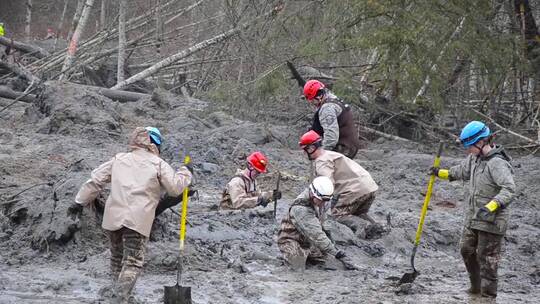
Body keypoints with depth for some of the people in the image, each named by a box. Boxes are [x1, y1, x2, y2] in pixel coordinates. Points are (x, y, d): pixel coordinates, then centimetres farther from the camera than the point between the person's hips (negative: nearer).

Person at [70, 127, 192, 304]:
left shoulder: (119, 159, 16)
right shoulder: (158, 164, 5)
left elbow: (95, 180, 13)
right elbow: (175, 188, 5)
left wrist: (80, 202, 18)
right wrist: (185, 172, 22)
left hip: (113, 217, 4)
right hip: (138, 220, -4)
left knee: (117, 256, 21)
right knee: (133, 262, -3)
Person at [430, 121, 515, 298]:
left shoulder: (497, 163, -23)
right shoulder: (475, 158, 6)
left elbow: (509, 190, -32)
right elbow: (462, 171, 27)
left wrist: (491, 206, -42)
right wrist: (441, 173, 26)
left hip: (491, 221, -9)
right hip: (472, 218, 9)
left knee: (487, 257, -1)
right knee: (467, 250, 18)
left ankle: (488, 294, 11)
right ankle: (476, 287, 34)